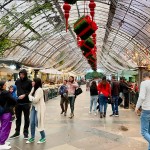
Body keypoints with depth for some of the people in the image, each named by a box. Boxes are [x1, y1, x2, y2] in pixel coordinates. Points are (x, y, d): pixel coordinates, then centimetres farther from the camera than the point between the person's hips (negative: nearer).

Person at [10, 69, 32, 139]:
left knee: (26, 118, 7)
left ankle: (25, 132, 18)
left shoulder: (29, 82, -5)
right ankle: (17, 132, 24)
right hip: (18, 102, 4)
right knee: (18, 118, 13)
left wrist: (24, 95, -22)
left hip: (26, 103, -4)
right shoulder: (17, 81, 8)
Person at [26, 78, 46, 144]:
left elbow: (35, 100, -21)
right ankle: (32, 137, 22)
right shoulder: (33, 88, 8)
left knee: (37, 123, -1)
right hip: (34, 107, 8)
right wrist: (31, 97, -10)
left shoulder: (39, 90, -19)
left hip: (39, 108, -8)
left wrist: (30, 96, -6)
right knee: (32, 123, 8)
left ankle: (43, 137, 16)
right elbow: (30, 97, 10)